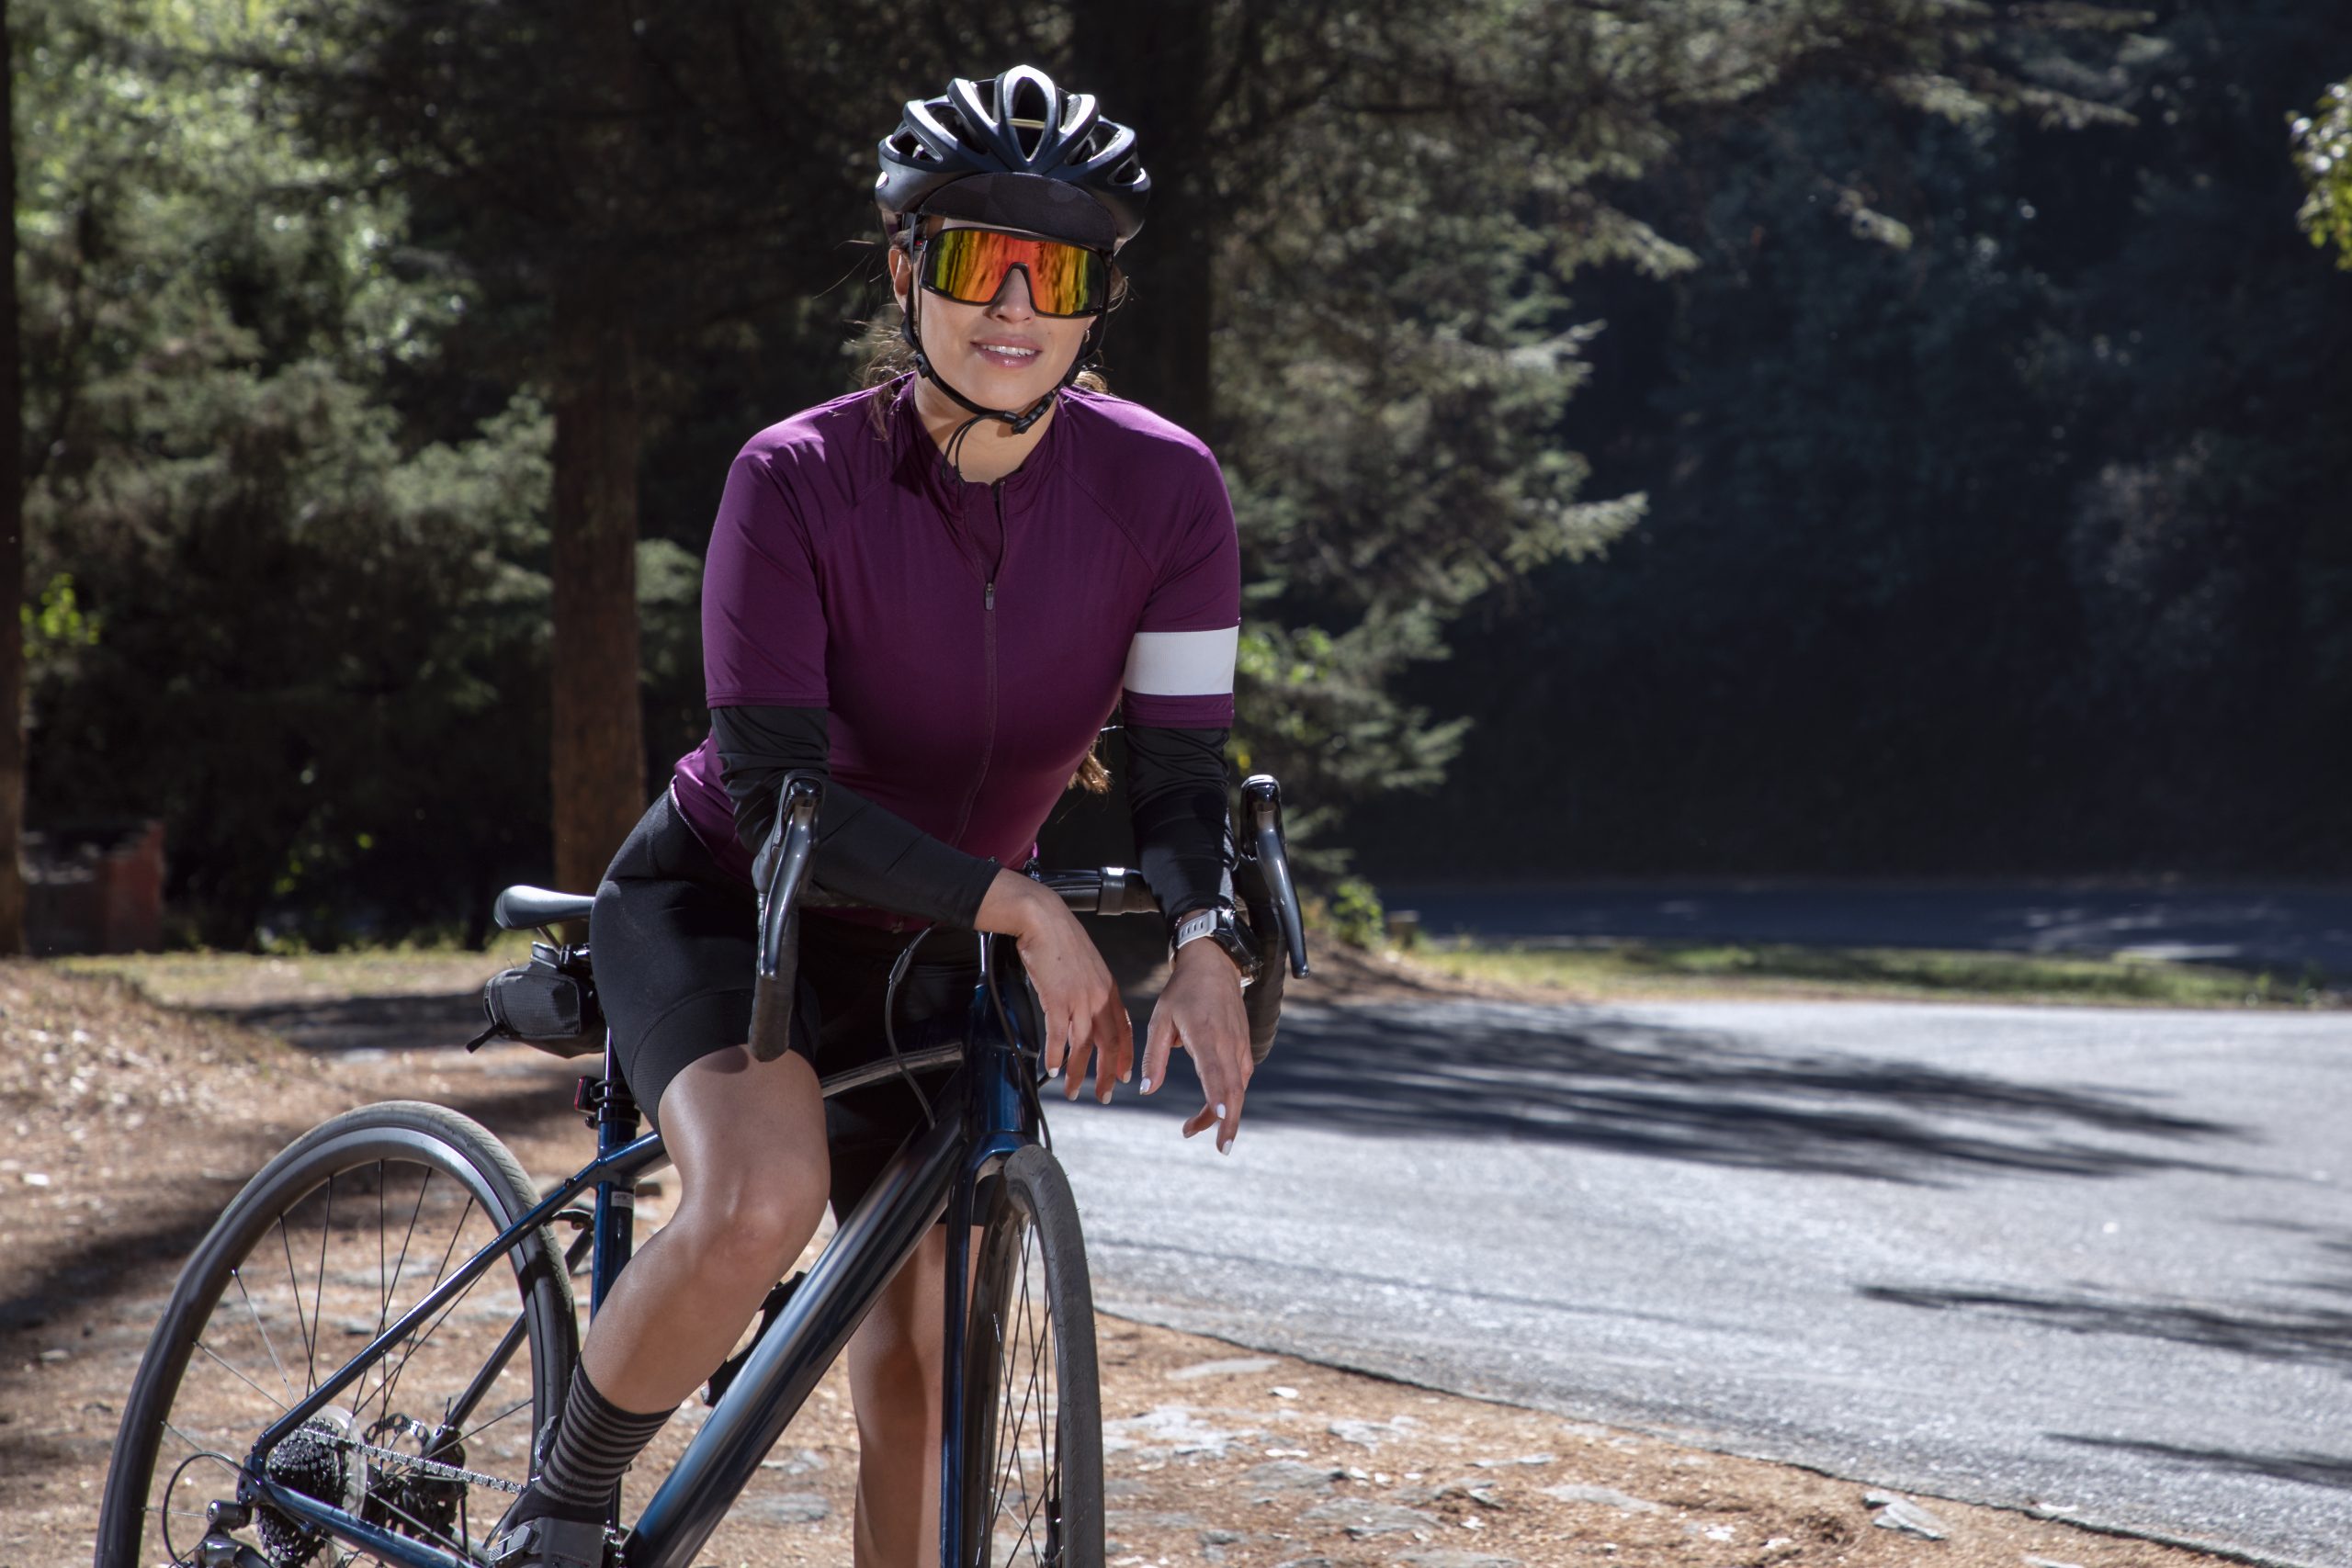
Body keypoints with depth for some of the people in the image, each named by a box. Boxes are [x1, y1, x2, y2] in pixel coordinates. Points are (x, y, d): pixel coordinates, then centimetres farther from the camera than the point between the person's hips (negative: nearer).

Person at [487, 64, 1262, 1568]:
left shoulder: (1163, 488, -15)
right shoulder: (799, 481, -24)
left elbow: (1182, 769, -14)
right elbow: (774, 793, -27)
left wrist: (1207, 949, -35)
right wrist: (1022, 904, -35)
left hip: (918, 955, 4)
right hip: (716, 906, -4)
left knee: (925, 1346, -2)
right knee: (766, 1198, -33)